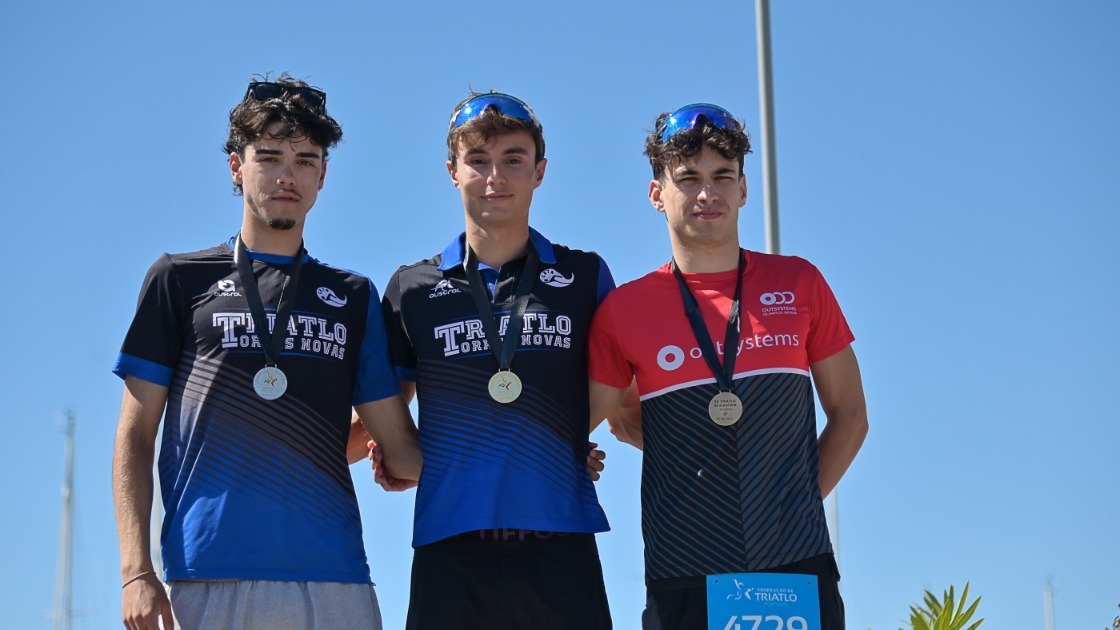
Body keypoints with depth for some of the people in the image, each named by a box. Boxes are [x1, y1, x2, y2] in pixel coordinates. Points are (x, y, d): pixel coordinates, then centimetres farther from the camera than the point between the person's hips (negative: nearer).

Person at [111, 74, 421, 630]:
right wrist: (136, 570, -2)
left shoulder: (354, 297, 19)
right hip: (209, 577, -2)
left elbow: (401, 449, 14)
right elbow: (135, 436, 8)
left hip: (334, 579, 2)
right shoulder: (180, 280, 12)